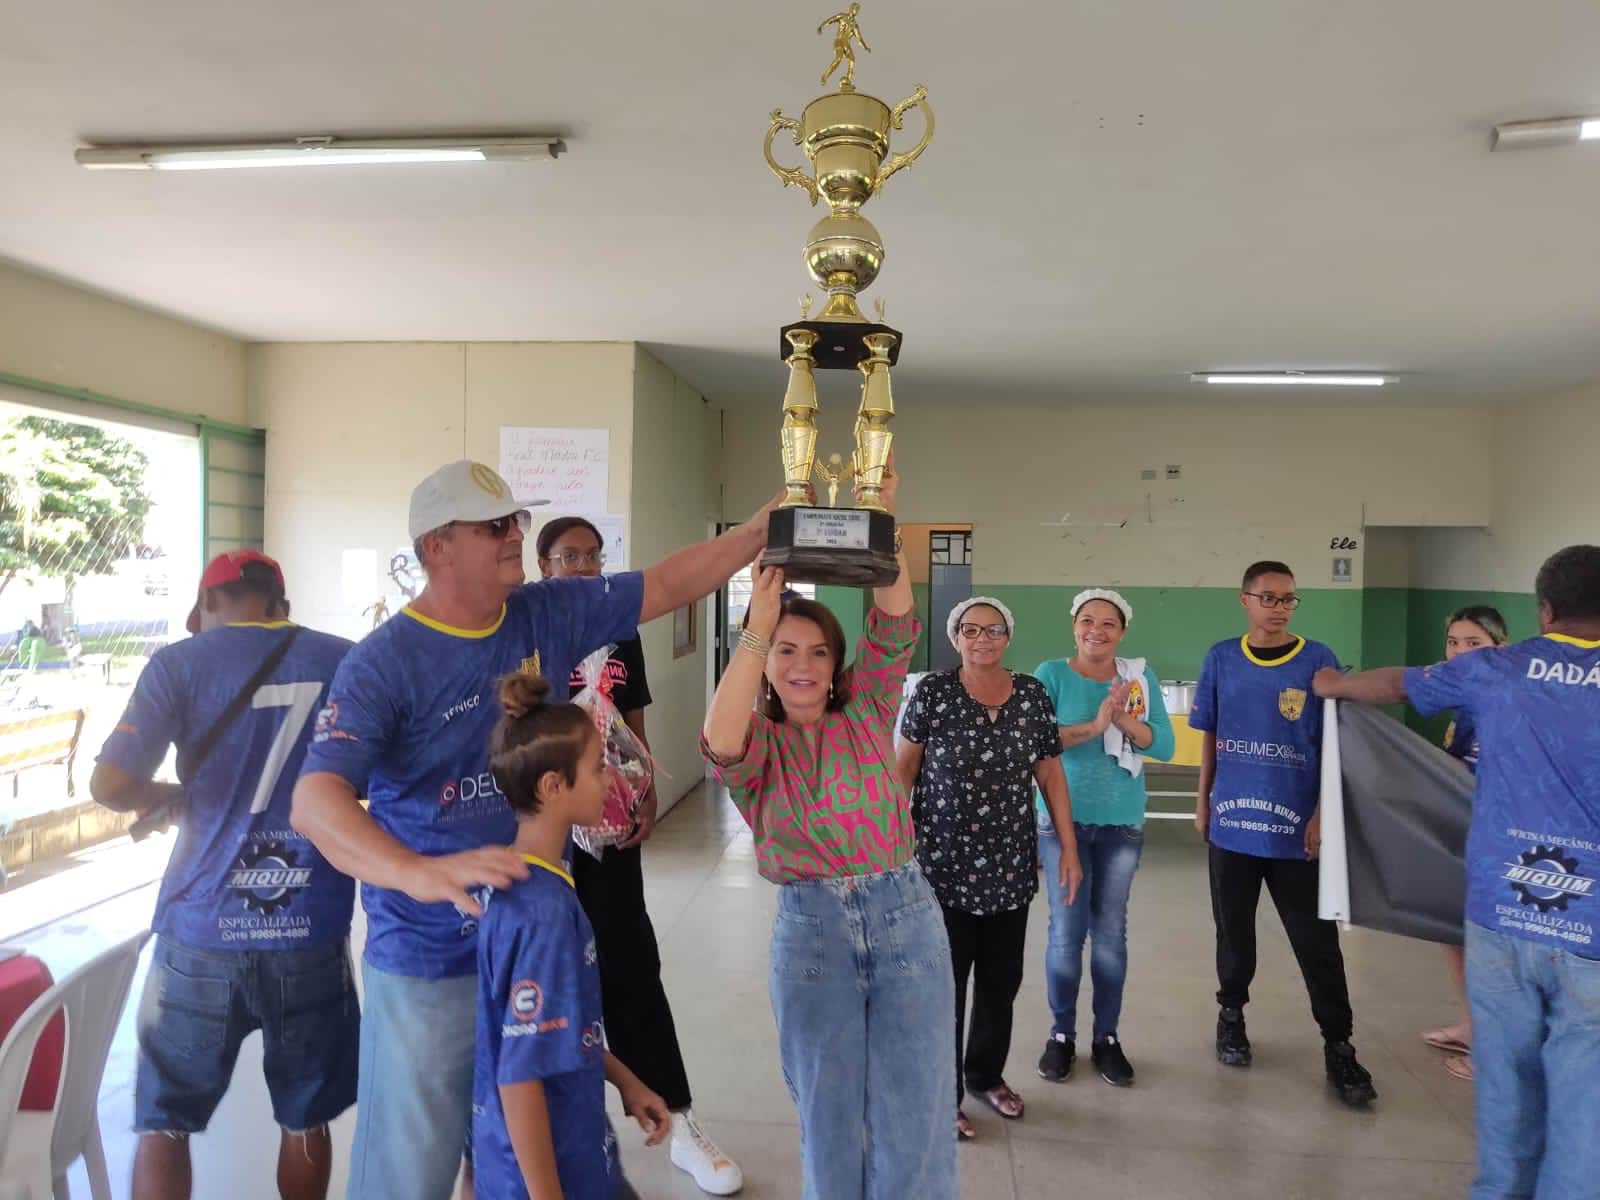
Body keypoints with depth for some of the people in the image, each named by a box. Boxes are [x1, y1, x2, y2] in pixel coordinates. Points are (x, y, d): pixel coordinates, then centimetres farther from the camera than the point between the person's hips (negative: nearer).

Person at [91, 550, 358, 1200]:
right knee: (304, 1120, 17)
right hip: (311, 928, 2)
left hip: (203, 929, -1)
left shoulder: (180, 663, -2)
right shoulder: (345, 661, 3)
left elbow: (110, 785, -10)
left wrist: (173, 796, 9)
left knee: (163, 1123, 17)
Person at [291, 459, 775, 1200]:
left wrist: (762, 530, -7)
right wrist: (424, 874, -43)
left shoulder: (551, 616, -2)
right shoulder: (383, 663, -17)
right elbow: (315, 802, -27)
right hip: (430, 961, -5)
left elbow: (668, 586, 3)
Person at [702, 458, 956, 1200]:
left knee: (915, 1107, 8)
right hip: (810, 926, 0)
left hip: (905, 914, 1)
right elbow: (720, 743, -26)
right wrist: (758, 623, -24)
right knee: (829, 1110, 14)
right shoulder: (759, 742, -1)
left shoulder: (866, 714, 3)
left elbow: (894, 623, -8)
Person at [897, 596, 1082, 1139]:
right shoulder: (933, 691, -8)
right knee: (943, 982, 4)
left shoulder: (1032, 694, 1)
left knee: (1002, 979, 16)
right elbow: (903, 769, -3)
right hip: (943, 864, -3)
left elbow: (1051, 774, 6)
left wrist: (1069, 848, 4)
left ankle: (986, 1074, 38)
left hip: (1010, 865, 4)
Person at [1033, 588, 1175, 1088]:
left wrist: (1126, 720, -18)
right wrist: (1094, 726, -23)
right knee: (1066, 929, 3)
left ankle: (1107, 1037, 24)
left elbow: (1165, 746, -3)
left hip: (1122, 823, 2)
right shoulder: (1052, 674, -5)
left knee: (1111, 930, 10)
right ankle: (1061, 1034, 20)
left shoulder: (1140, 677, 2)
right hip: (1062, 819, -2)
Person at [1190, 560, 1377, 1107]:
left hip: (1296, 827, -2)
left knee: (1317, 943, 4)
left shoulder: (1318, 661, -5)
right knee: (1233, 931, 16)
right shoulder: (1221, 659, 1)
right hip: (1233, 822, 2)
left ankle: (1338, 1046, 20)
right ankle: (1231, 1013, 36)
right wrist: (1203, 802, 7)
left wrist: (1323, 815, -8)